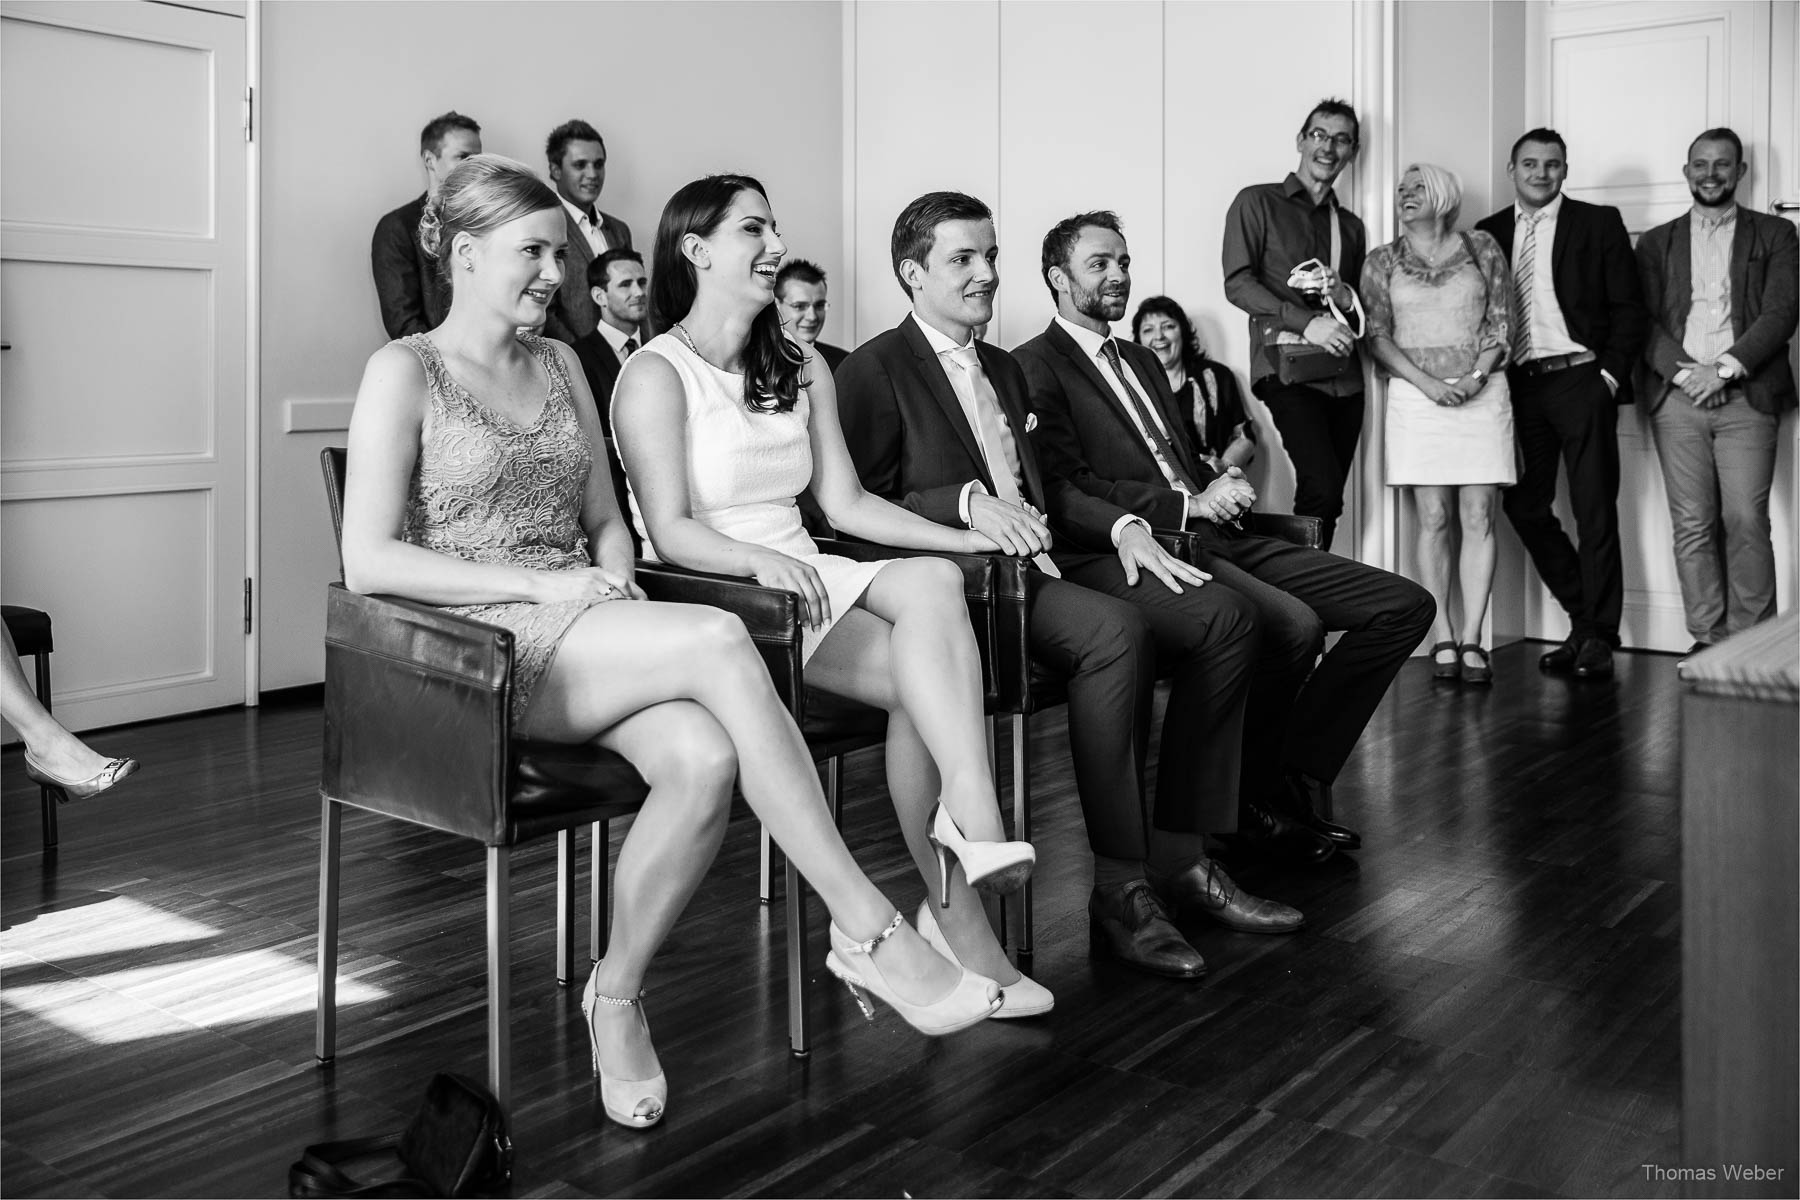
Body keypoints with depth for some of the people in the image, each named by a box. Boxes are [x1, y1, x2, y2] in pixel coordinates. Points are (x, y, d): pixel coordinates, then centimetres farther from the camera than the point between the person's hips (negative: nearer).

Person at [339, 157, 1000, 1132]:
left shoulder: (560, 365, 19)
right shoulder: (404, 372, -1)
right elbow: (367, 561, -10)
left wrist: (618, 587, -3)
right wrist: (542, 583, -16)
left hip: (587, 634, 6)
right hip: (483, 648, -6)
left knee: (705, 759, -29)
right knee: (718, 640, -30)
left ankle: (616, 995, -8)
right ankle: (866, 931, -28)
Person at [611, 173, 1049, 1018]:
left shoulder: (801, 371, 19)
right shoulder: (656, 376, -3)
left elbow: (845, 502, 12)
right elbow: (671, 533, -13)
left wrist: (967, 538, -1)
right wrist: (760, 559, -33)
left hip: (806, 578, 6)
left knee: (933, 583, -28)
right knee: (927, 679, -26)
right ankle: (959, 925, -27)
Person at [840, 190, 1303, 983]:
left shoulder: (1005, 370, 25)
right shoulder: (875, 372, -2)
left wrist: (1120, 528, 8)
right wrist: (967, 502, -25)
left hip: (1045, 562, 9)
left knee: (1224, 620, -8)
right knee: (1119, 631, -34)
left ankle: (1181, 856, -4)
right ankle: (1120, 893, -27)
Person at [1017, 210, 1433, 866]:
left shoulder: (1143, 361, 28)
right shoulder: (1036, 367, 0)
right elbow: (1067, 493, -11)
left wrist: (1221, 486, 6)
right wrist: (1188, 505, -15)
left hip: (1214, 538, 9)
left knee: (1405, 604, -3)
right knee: (1293, 625, -34)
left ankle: (1295, 774, 0)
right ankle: (1240, 789, -10)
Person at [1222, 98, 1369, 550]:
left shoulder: (1351, 225, 22)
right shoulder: (1258, 203, 6)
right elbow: (1238, 283, -5)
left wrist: (1346, 297, 0)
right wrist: (1305, 321, -15)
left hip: (1344, 374, 6)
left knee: (1329, 497, 2)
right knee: (1322, 488, -21)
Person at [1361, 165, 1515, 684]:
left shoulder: (1482, 248, 10)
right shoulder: (1383, 261, 10)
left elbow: (1502, 323, 6)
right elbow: (1377, 336, 3)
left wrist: (1475, 377, -10)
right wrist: (1428, 383, -10)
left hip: (1481, 391, 0)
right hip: (1416, 394, 0)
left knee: (1478, 520, -5)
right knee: (1433, 520, -3)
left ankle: (1472, 639, -4)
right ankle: (1443, 639, 0)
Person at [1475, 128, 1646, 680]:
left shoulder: (1599, 223, 5)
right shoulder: (1488, 233, 12)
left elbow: (1628, 307, 1)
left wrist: (1609, 375, -8)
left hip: (1581, 380, -3)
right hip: (1519, 386, 3)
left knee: (1594, 511, -2)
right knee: (1524, 507, 3)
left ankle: (1598, 638, 6)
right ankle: (1584, 620, 19)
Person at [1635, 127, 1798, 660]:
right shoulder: (1656, 242, 17)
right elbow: (1643, 321, 7)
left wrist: (1725, 368, -12)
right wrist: (1684, 371, -9)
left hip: (1746, 396, -1)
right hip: (1677, 397, 2)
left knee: (1746, 522, -9)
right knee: (1692, 526, -1)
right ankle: (1707, 638, 5)